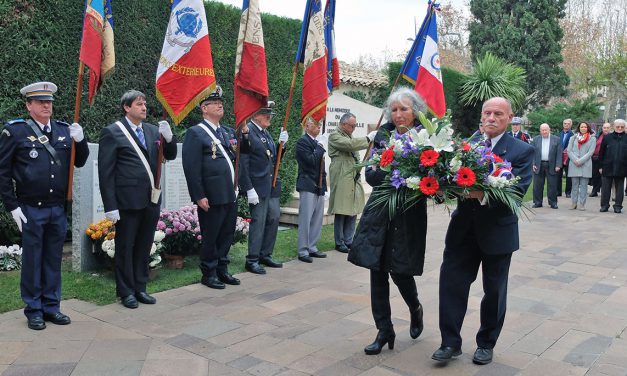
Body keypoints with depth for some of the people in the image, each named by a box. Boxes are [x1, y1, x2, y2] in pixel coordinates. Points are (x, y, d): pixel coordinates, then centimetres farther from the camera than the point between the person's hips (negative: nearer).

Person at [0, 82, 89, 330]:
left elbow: (80, 162, 10)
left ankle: (51, 307, 24)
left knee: (54, 260, 12)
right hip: (31, 209, -3)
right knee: (32, 260, 7)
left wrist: (80, 140, -8)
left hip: (58, 209, 4)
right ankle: (33, 310, 21)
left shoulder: (64, 130, 7)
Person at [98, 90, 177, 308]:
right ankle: (126, 292, 20)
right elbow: (105, 173, -8)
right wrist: (110, 206, -12)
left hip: (152, 199, 5)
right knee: (125, 247, 7)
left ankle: (139, 288, 27)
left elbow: (171, 155, 13)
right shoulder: (112, 132, -6)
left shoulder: (153, 130, 10)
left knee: (144, 247, 14)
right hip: (127, 201, -5)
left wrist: (168, 137, -8)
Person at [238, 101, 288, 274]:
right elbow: (242, 164, -17)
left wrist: (282, 144, 1)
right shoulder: (247, 132, -12)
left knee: (274, 219, 12)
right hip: (258, 187, -8)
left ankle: (265, 255, 25)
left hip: (272, 185, 8)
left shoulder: (266, 133, 14)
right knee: (258, 223, -3)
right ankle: (252, 260, 9)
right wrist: (249, 189, -20)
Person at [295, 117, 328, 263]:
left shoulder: (317, 143, 16)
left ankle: (312, 248, 20)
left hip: (319, 185, 8)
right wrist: (321, 147, -9)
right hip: (308, 185, -8)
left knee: (317, 219, 11)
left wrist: (323, 182, 17)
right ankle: (303, 251, 3)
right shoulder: (302, 142, -8)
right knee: (305, 219, -4)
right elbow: (311, 160, -20)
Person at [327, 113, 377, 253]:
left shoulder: (349, 136, 22)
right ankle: (339, 243, 7)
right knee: (341, 212, -3)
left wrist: (358, 169, 20)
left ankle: (348, 240, 18)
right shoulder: (335, 136, -5)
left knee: (353, 211, 8)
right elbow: (350, 144, -23)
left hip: (353, 179, 8)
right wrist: (368, 138, -17)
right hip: (341, 180, -8)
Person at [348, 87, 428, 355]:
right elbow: (370, 175, -3)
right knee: (377, 271, 3)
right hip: (380, 212, 3)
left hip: (409, 215, -3)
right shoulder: (382, 136, 4)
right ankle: (384, 331, 18)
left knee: (400, 270, 1)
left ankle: (415, 309, 36)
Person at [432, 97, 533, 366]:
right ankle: (451, 342, 14)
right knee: (451, 283, 1)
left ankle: (486, 344, 31)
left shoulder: (522, 151, -6)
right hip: (463, 229, 2)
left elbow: (518, 190, -18)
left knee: (494, 290, 13)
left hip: (498, 231, -2)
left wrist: (483, 194, -33)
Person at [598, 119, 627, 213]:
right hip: (607, 167, 0)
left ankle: (618, 206, 15)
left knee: (619, 188, 7)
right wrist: (600, 166, 1)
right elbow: (601, 153, 5)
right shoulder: (607, 138, 4)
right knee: (605, 188, 5)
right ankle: (604, 205, 14)